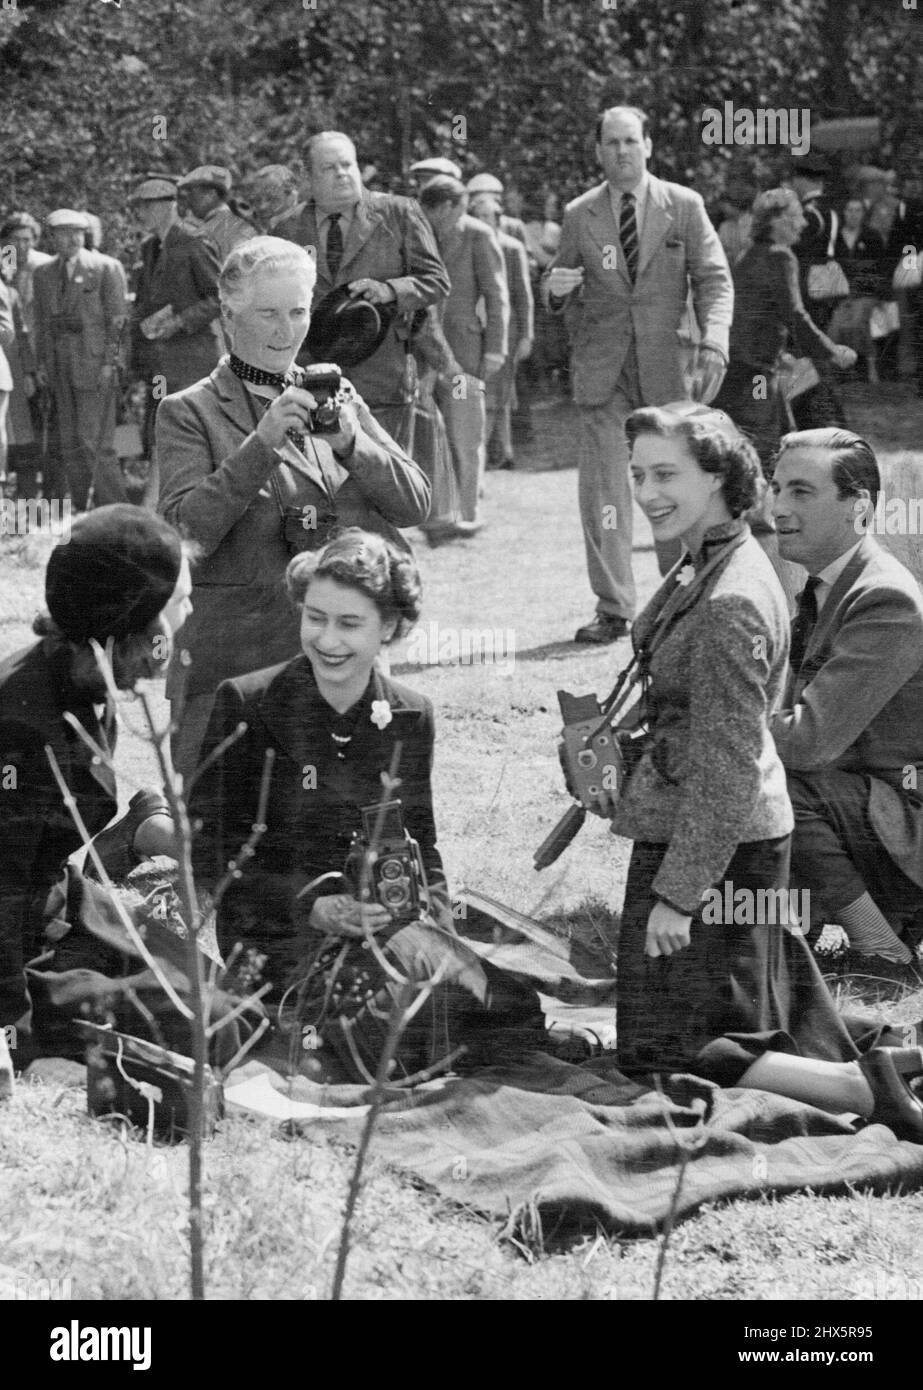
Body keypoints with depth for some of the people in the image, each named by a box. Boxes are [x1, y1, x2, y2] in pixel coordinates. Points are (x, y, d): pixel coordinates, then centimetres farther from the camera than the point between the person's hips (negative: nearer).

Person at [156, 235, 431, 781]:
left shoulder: (337, 398, 14)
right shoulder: (190, 412, 1)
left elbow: (415, 504, 5)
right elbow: (183, 531, -12)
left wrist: (349, 440, -12)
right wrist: (261, 444, -20)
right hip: (234, 660, -4)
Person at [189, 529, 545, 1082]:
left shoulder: (410, 717, 10)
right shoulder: (246, 705, -3)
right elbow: (212, 855, -4)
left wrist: (434, 915, -2)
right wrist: (310, 906, -17)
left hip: (386, 921, 5)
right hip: (281, 932, -5)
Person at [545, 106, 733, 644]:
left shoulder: (684, 206, 3)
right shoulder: (579, 215, 8)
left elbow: (714, 279, 1)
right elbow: (568, 301, 15)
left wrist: (714, 339, -15)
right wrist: (558, 289, -10)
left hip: (666, 362, -1)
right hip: (601, 367, 1)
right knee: (602, 487, -4)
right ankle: (613, 610, 0)